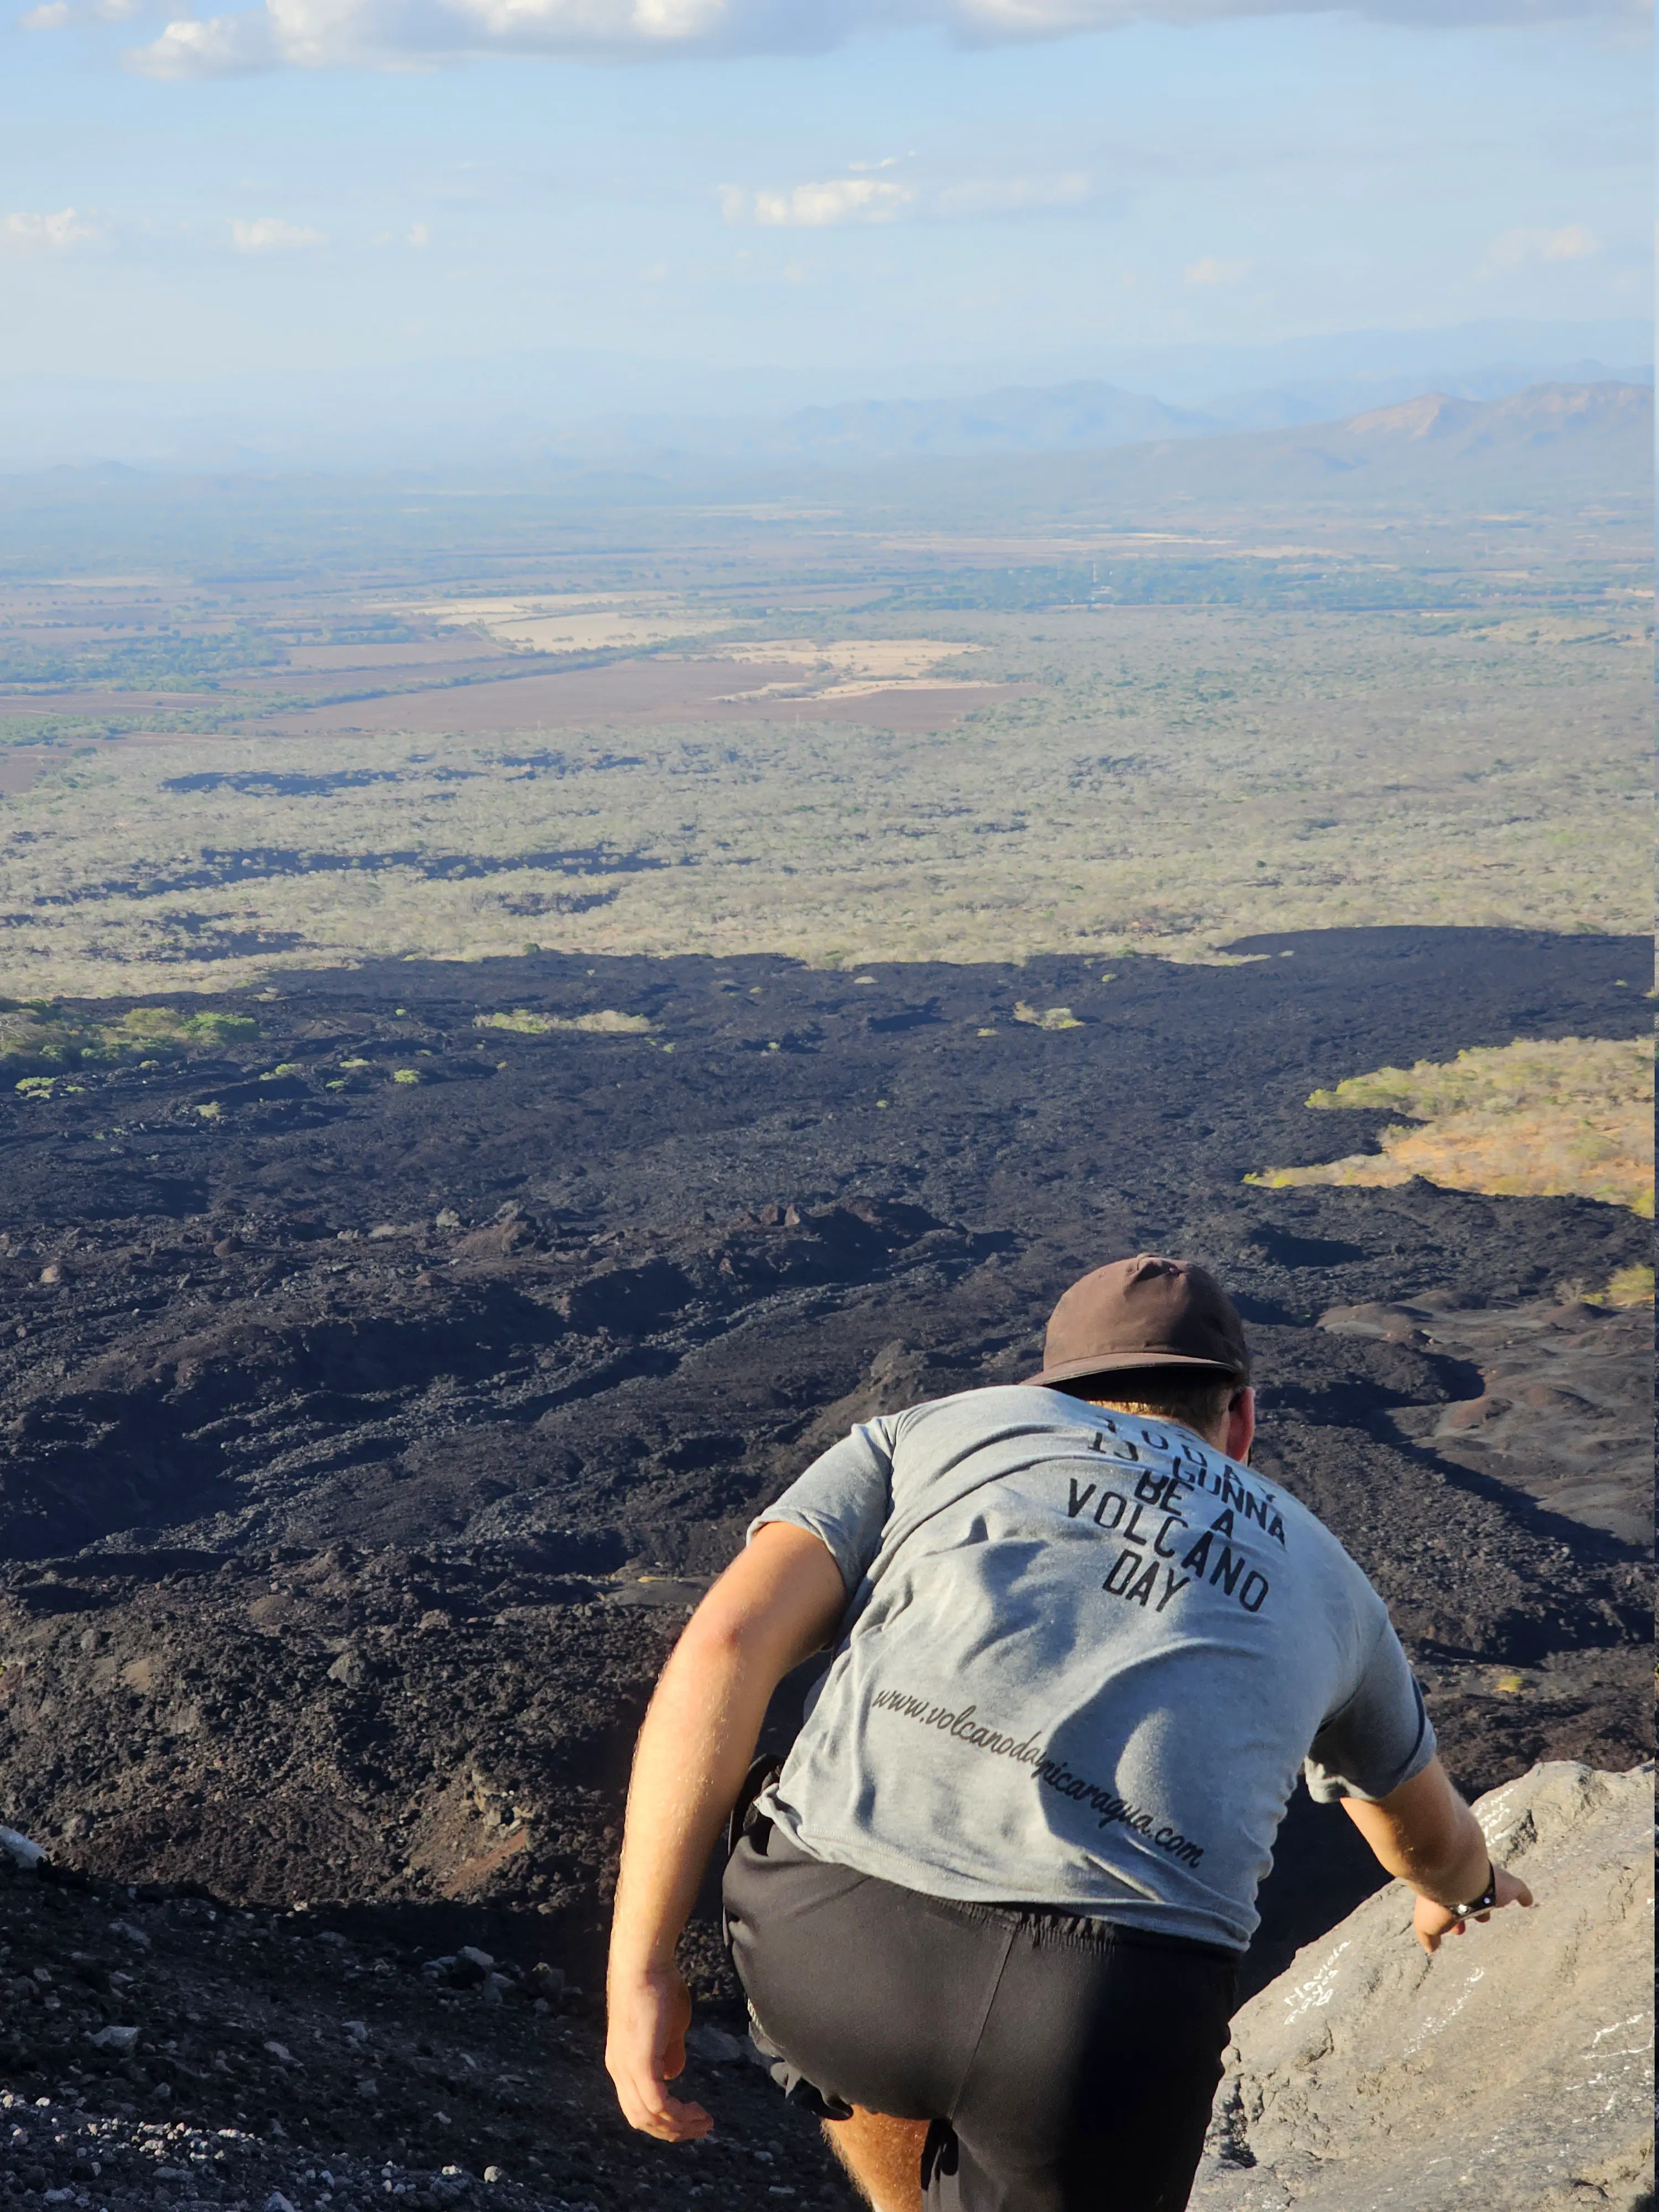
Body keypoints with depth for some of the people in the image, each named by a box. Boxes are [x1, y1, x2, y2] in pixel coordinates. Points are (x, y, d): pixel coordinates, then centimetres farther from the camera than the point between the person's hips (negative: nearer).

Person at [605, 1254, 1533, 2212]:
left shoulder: (934, 1433, 26)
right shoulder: (1314, 1572, 32)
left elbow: (726, 1644, 9)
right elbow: (1428, 1829, 51)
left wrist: (641, 1973, 10)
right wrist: (1464, 1886, 75)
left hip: (835, 1945, 1)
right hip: (1105, 2019, -1)